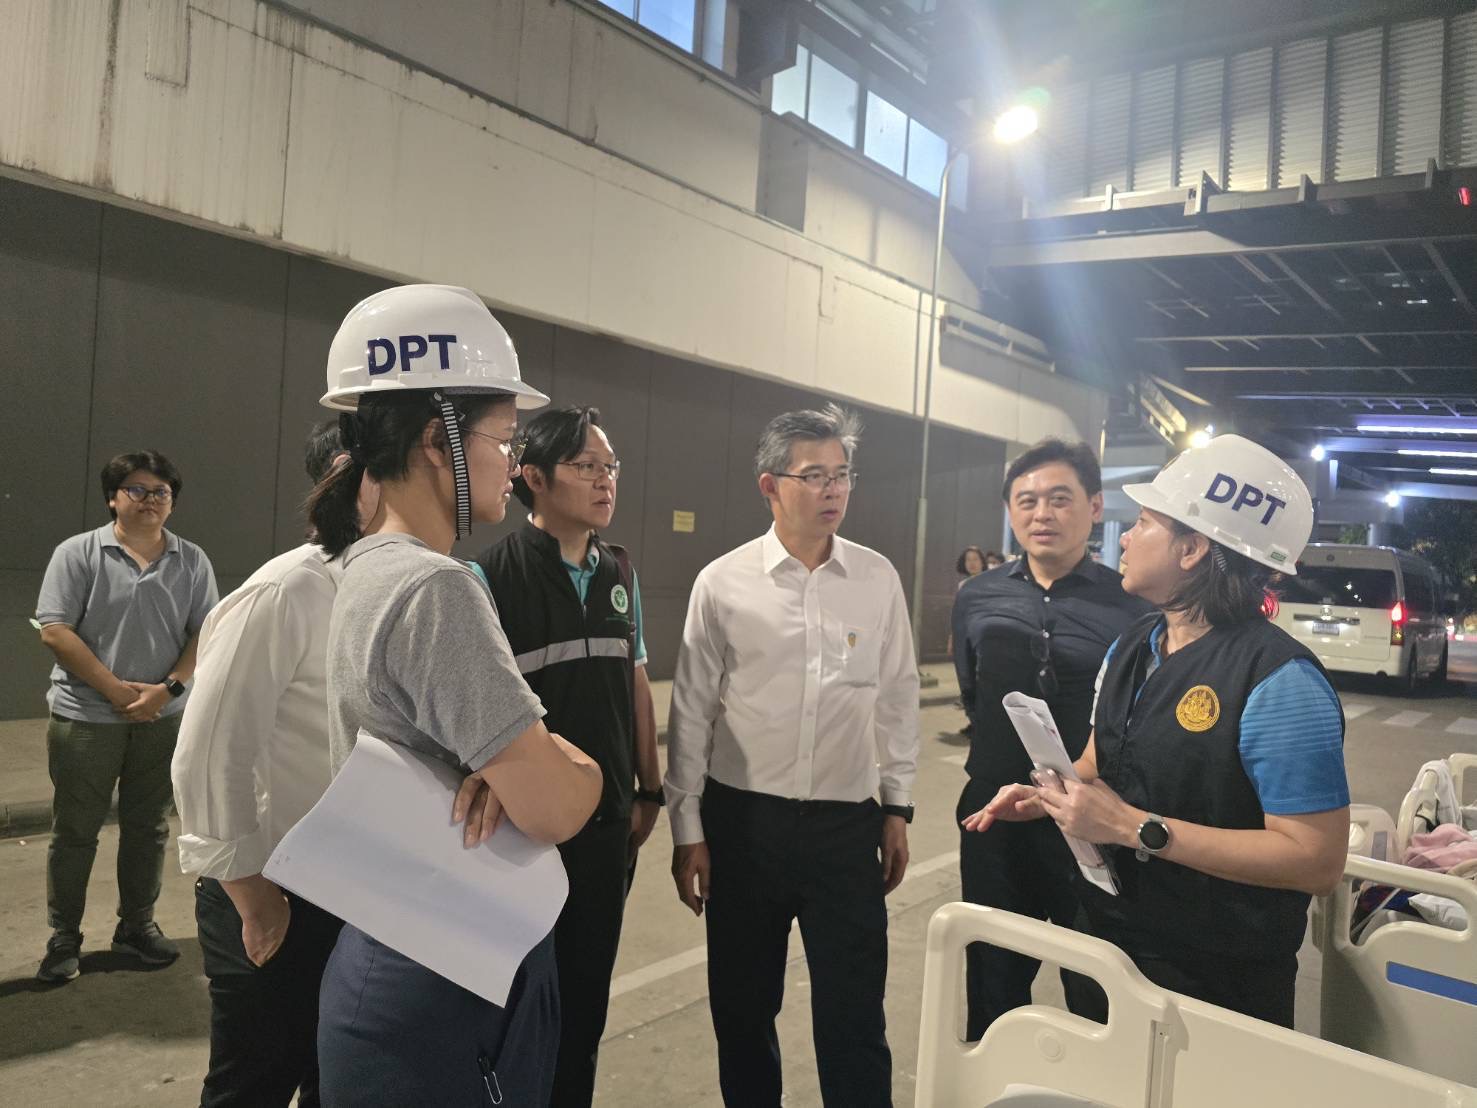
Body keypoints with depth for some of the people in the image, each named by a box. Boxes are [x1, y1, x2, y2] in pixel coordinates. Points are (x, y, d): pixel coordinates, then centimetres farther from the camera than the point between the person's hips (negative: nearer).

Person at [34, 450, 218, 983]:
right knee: (75, 831, 7)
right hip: (85, 717, -2)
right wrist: (116, 689, -15)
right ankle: (63, 939, 21)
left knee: (148, 827, 12)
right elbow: (55, 630, -9)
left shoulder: (192, 561, 4)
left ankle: (137, 925, 27)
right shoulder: (77, 553, -3)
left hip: (163, 718, 3)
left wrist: (168, 687, -13)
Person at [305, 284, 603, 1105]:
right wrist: (578, 766, -5)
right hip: (450, 992, -9)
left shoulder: (373, 570, 5)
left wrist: (527, 757, -12)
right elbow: (554, 810, -27)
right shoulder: (434, 589, -25)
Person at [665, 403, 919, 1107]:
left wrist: (897, 809, 8)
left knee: (855, 1020, 6)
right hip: (743, 820, 0)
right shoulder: (722, 583, -5)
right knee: (741, 1008, 15)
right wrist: (687, 830, 1)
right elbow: (691, 713, -1)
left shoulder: (878, 580, 0)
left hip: (849, 824, 1)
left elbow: (897, 700, 7)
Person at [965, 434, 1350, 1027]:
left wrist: (1137, 827, -28)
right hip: (1106, 944, 8)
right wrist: (1046, 797, -5)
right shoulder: (1132, 649, 3)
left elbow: (1317, 860, -27)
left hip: (1215, 986, -7)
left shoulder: (1279, 682, -23)